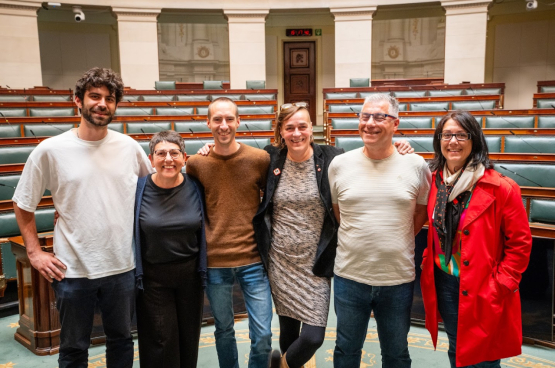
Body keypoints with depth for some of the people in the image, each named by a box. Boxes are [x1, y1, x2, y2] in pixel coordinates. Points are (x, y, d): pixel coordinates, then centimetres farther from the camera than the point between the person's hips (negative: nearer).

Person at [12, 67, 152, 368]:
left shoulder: (129, 148, -2)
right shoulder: (50, 150, -7)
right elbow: (22, 204, 2)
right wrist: (34, 253, -1)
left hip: (123, 267, 2)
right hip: (72, 271, -2)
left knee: (121, 341, 20)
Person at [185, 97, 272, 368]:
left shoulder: (260, 159, -5)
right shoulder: (195, 163, -2)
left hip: (253, 260, -1)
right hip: (215, 263, 1)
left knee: (262, 336, 4)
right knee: (224, 331, 17)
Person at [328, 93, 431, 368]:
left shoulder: (416, 165, -5)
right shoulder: (339, 164, -3)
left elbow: (422, 210, 8)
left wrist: (399, 242, 3)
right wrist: (356, 239, 4)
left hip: (398, 279, 0)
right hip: (349, 276, 1)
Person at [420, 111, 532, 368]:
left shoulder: (500, 188, -14)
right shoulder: (435, 181, 1)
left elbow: (520, 243, -10)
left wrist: (501, 284, -12)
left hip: (483, 290, -4)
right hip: (444, 283, 5)